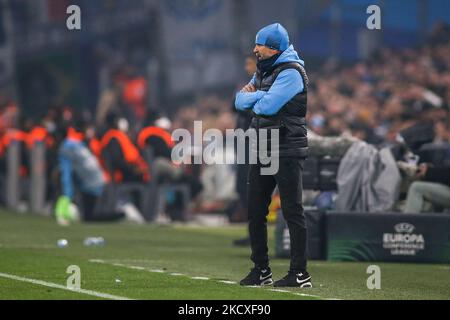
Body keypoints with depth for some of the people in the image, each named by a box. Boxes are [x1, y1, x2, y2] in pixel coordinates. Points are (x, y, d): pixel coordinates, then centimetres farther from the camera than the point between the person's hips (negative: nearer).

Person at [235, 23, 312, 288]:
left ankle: (300, 274, -5)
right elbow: (240, 101, 12)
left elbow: (267, 106, -22)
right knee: (255, 212, 9)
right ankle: (261, 271, 17)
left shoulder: (291, 72, -13)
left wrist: (254, 99, -1)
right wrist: (259, 95, -8)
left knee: (293, 212, -7)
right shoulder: (264, 70, 16)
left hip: (287, 152, -9)